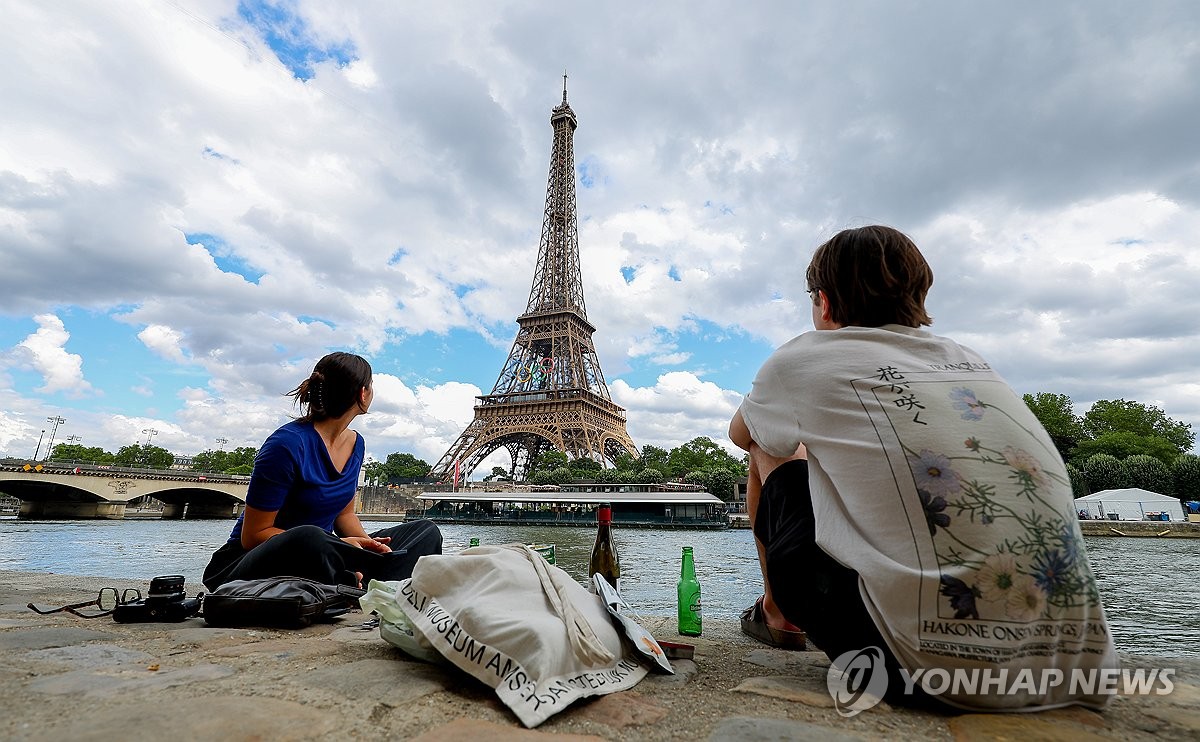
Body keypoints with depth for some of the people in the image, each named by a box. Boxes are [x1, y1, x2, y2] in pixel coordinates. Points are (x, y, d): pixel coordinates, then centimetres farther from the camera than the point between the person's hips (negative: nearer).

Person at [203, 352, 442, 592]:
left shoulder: (355, 443, 4)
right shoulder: (288, 444, -20)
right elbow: (253, 535, -17)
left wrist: (366, 543, -9)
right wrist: (335, 545, -25)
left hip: (315, 557, 8)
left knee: (426, 532, -2)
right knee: (310, 538, -43)